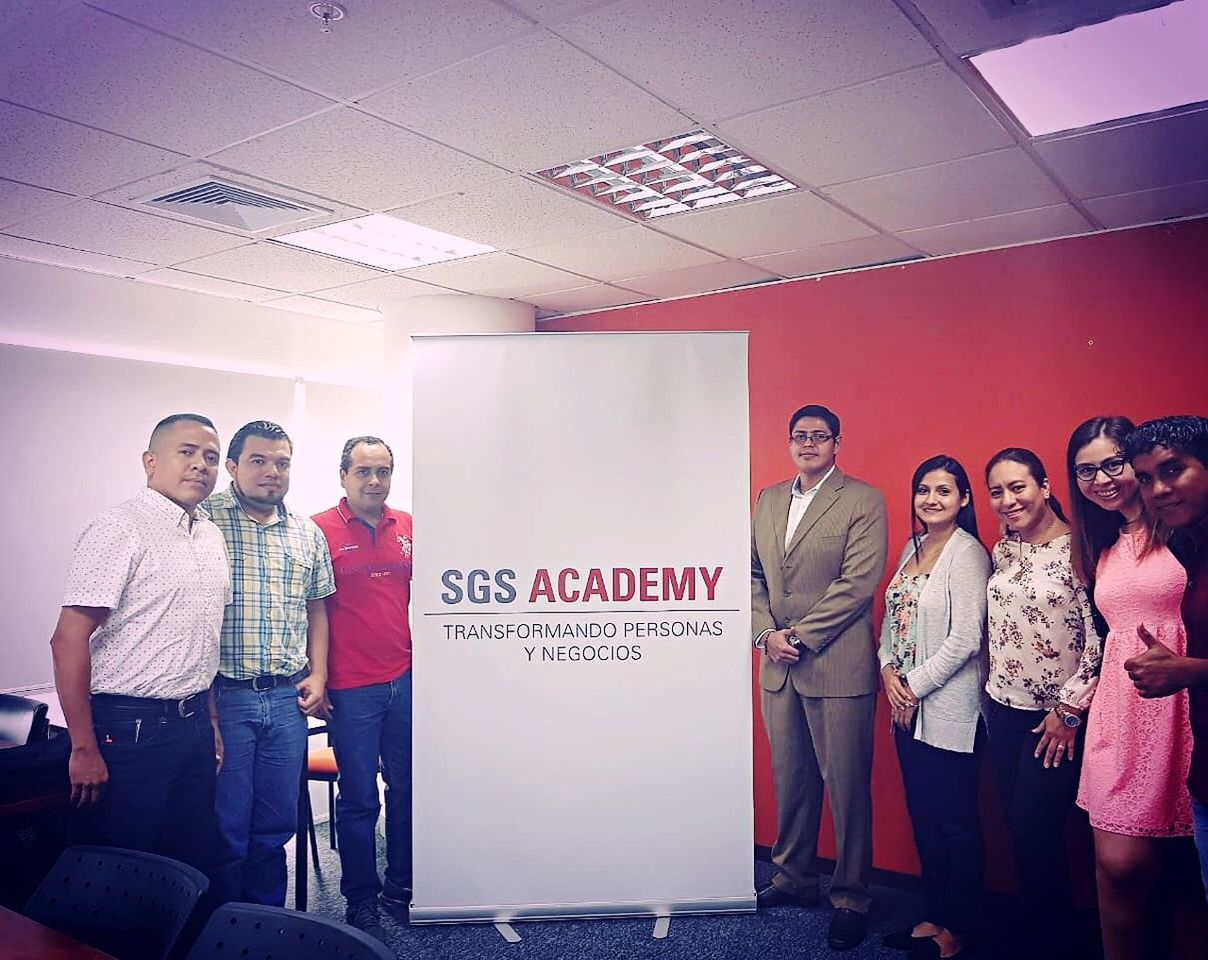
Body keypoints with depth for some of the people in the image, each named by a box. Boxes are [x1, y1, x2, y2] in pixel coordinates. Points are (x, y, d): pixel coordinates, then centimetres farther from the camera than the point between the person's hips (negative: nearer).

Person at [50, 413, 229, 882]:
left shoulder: (211, 535, 10)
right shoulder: (119, 530, -13)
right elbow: (69, 640, -17)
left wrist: (209, 720, 15)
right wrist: (84, 750, -16)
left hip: (192, 723, 7)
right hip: (131, 729, -7)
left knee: (195, 869, 16)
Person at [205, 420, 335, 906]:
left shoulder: (308, 533, 11)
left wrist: (318, 675, 8)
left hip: (288, 698, 4)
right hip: (223, 696, -4)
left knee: (276, 824, 14)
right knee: (225, 827, 5)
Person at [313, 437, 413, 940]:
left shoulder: (407, 527, 7)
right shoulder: (320, 530, -6)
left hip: (406, 680, 4)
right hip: (351, 689, -4)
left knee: (406, 786, 13)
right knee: (359, 798, 6)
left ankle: (401, 882, 31)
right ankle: (360, 899, 23)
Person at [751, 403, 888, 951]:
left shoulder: (863, 501, -5)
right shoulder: (767, 500, 13)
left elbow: (858, 583, -13)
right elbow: (753, 574, 12)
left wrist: (801, 636, -14)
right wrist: (766, 633, -3)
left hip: (838, 667, -5)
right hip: (777, 664, 6)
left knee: (847, 786, 2)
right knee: (790, 778, 16)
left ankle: (851, 898, 17)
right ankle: (794, 878, 32)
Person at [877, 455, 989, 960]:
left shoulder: (968, 553, -12)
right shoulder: (912, 548, 11)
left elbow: (964, 640, -17)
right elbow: (892, 617, 15)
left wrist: (915, 687, -11)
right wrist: (887, 669, 0)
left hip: (948, 708, -7)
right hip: (907, 707, 7)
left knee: (955, 820, 4)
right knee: (923, 814, 15)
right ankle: (934, 915, 29)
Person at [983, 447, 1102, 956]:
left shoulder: (1077, 548, -14)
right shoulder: (1002, 551, 7)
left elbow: (1099, 638, -16)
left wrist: (1069, 709, -13)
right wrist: (990, 694, 13)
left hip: (1056, 718, -6)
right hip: (1004, 710, 6)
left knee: (1035, 832, -3)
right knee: (1020, 829, 11)